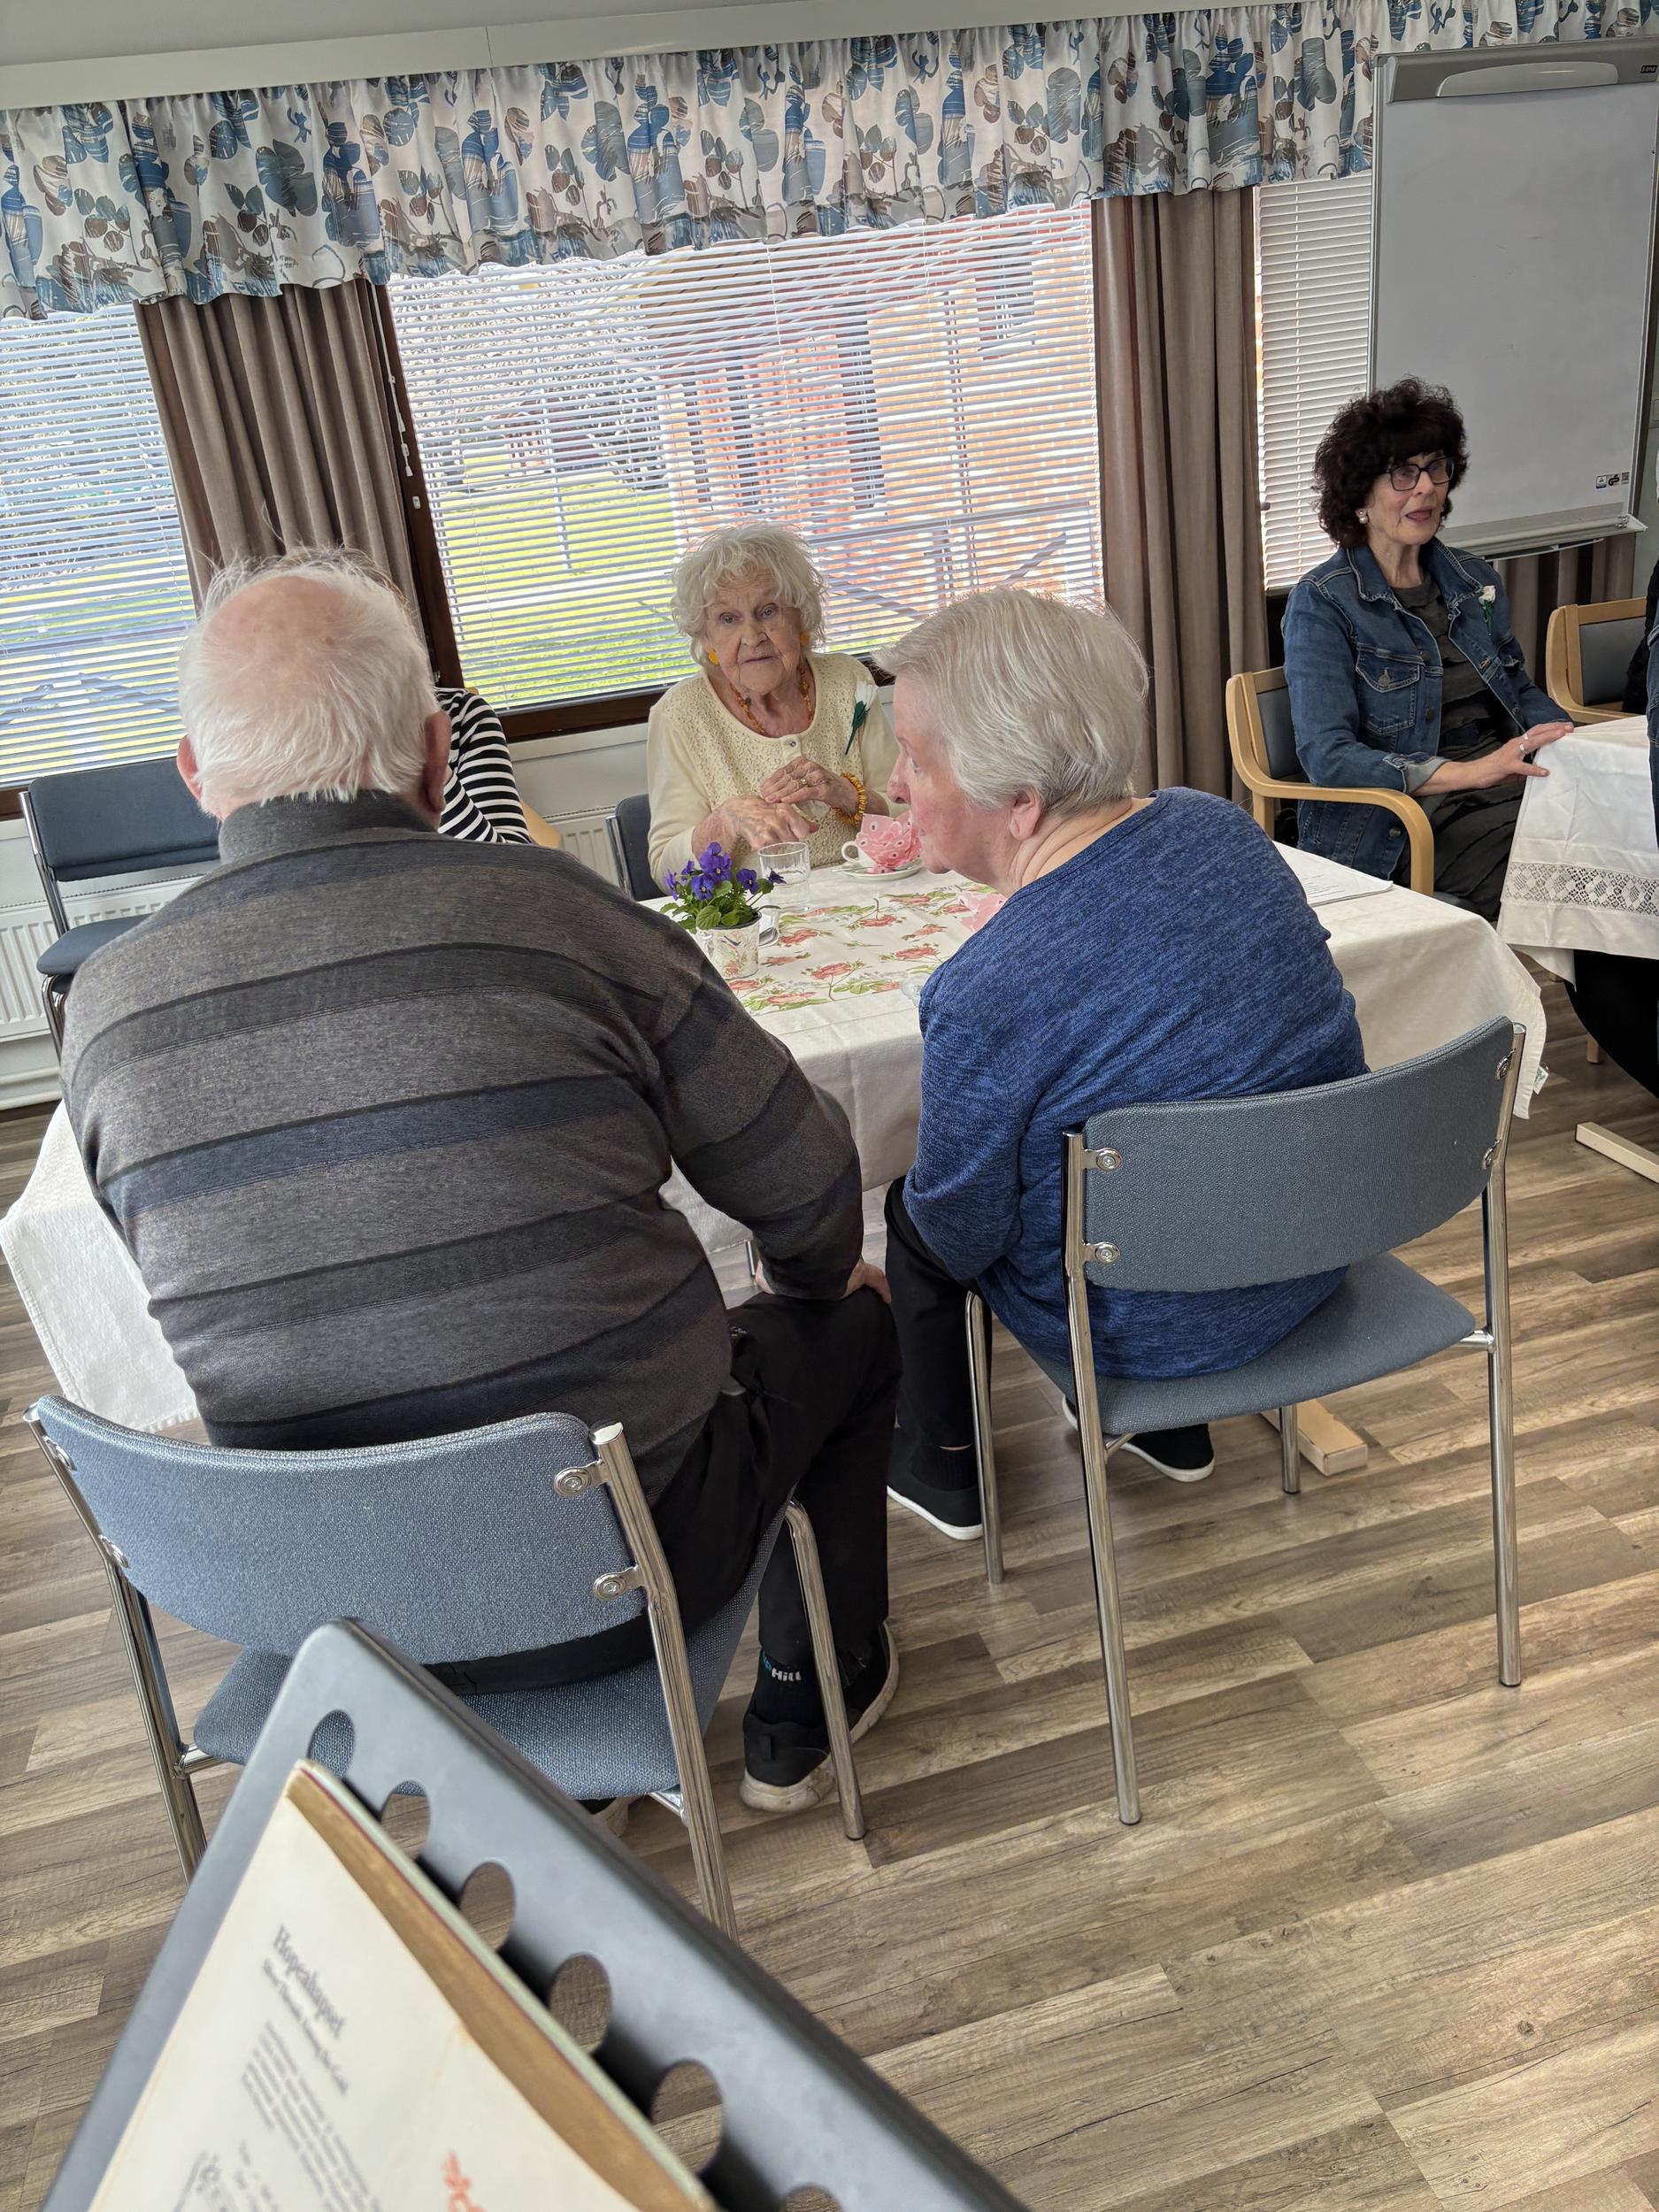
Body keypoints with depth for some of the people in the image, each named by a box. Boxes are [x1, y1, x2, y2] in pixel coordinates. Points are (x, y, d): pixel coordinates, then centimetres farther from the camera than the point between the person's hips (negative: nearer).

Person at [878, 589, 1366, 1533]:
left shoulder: (991, 992, -33)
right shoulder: (1220, 823, -11)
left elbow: (961, 1235, -18)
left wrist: (925, 1208, 5)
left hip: (1160, 1327, -6)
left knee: (913, 1214, 19)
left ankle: (942, 1471, 41)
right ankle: (1175, 1431, 45)